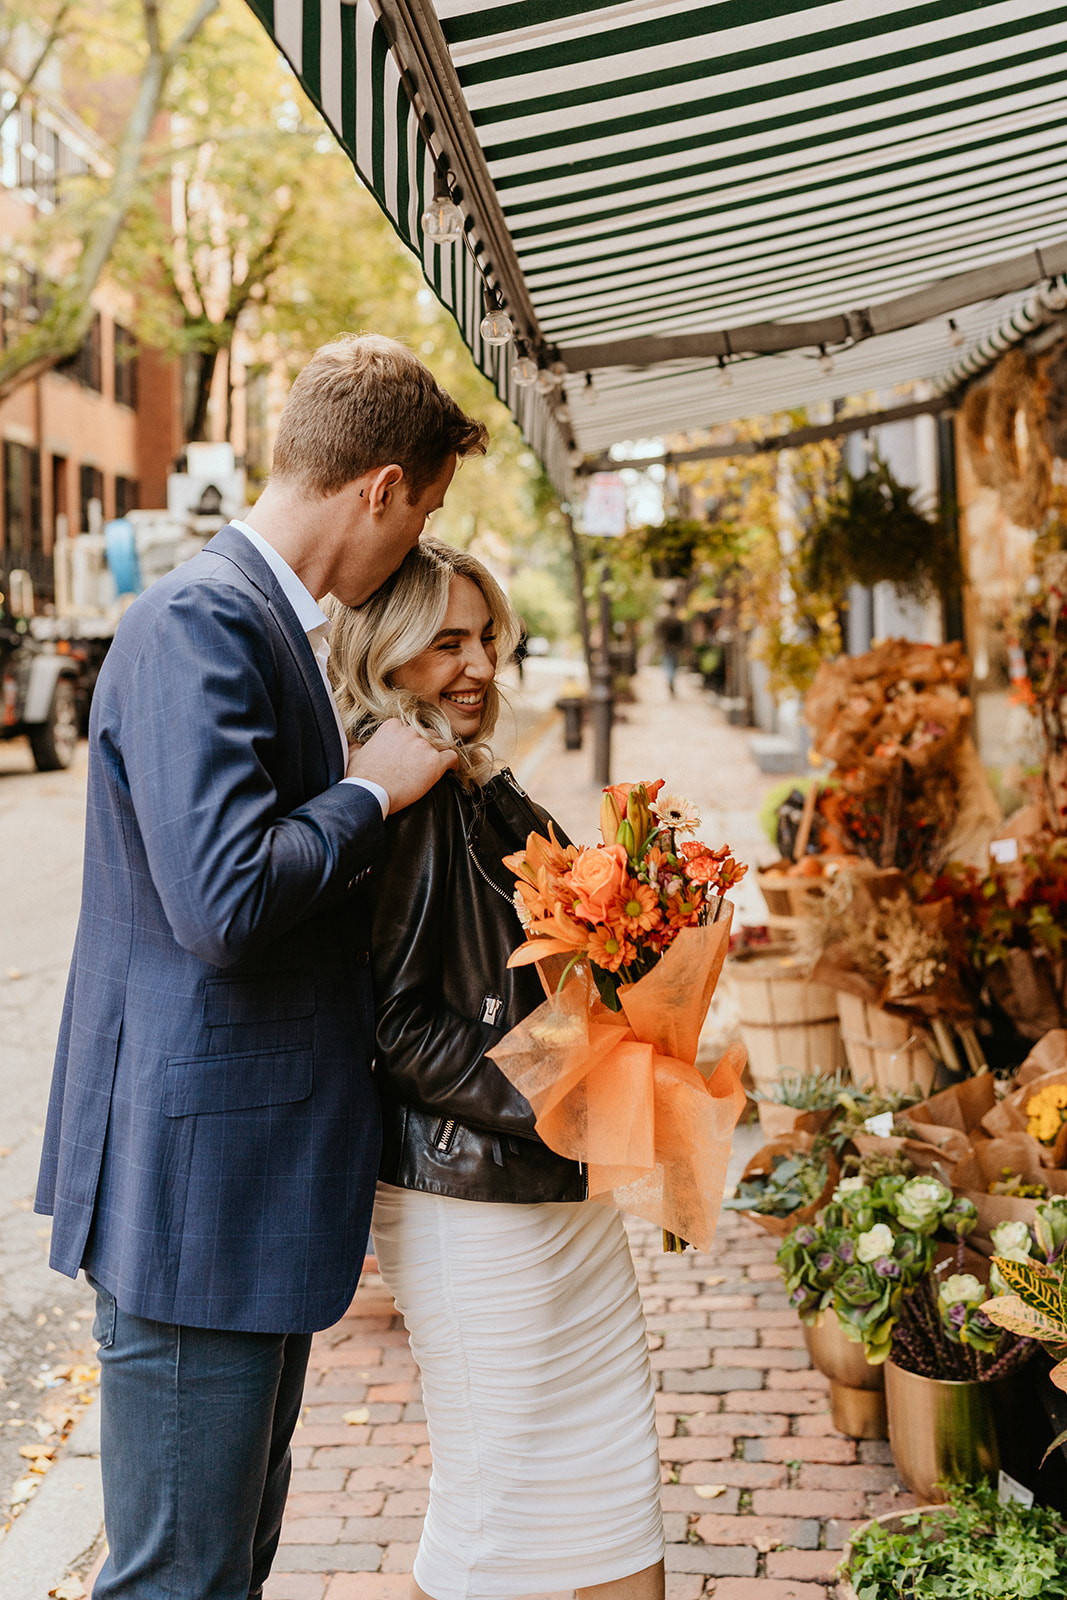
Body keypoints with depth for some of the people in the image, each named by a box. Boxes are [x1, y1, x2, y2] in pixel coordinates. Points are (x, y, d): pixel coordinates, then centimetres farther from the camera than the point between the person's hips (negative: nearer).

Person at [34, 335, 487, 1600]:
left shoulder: (262, 618, 13)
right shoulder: (200, 621, -19)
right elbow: (224, 899, -29)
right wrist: (369, 790, -15)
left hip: (260, 1180, 10)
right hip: (199, 1181, -10)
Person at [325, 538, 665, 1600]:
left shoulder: (478, 786, 11)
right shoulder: (397, 795, -17)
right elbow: (393, 1024, -20)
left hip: (559, 1183, 9)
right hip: (467, 1197, -9)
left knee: (618, 1472, 18)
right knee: (494, 1497, 6)